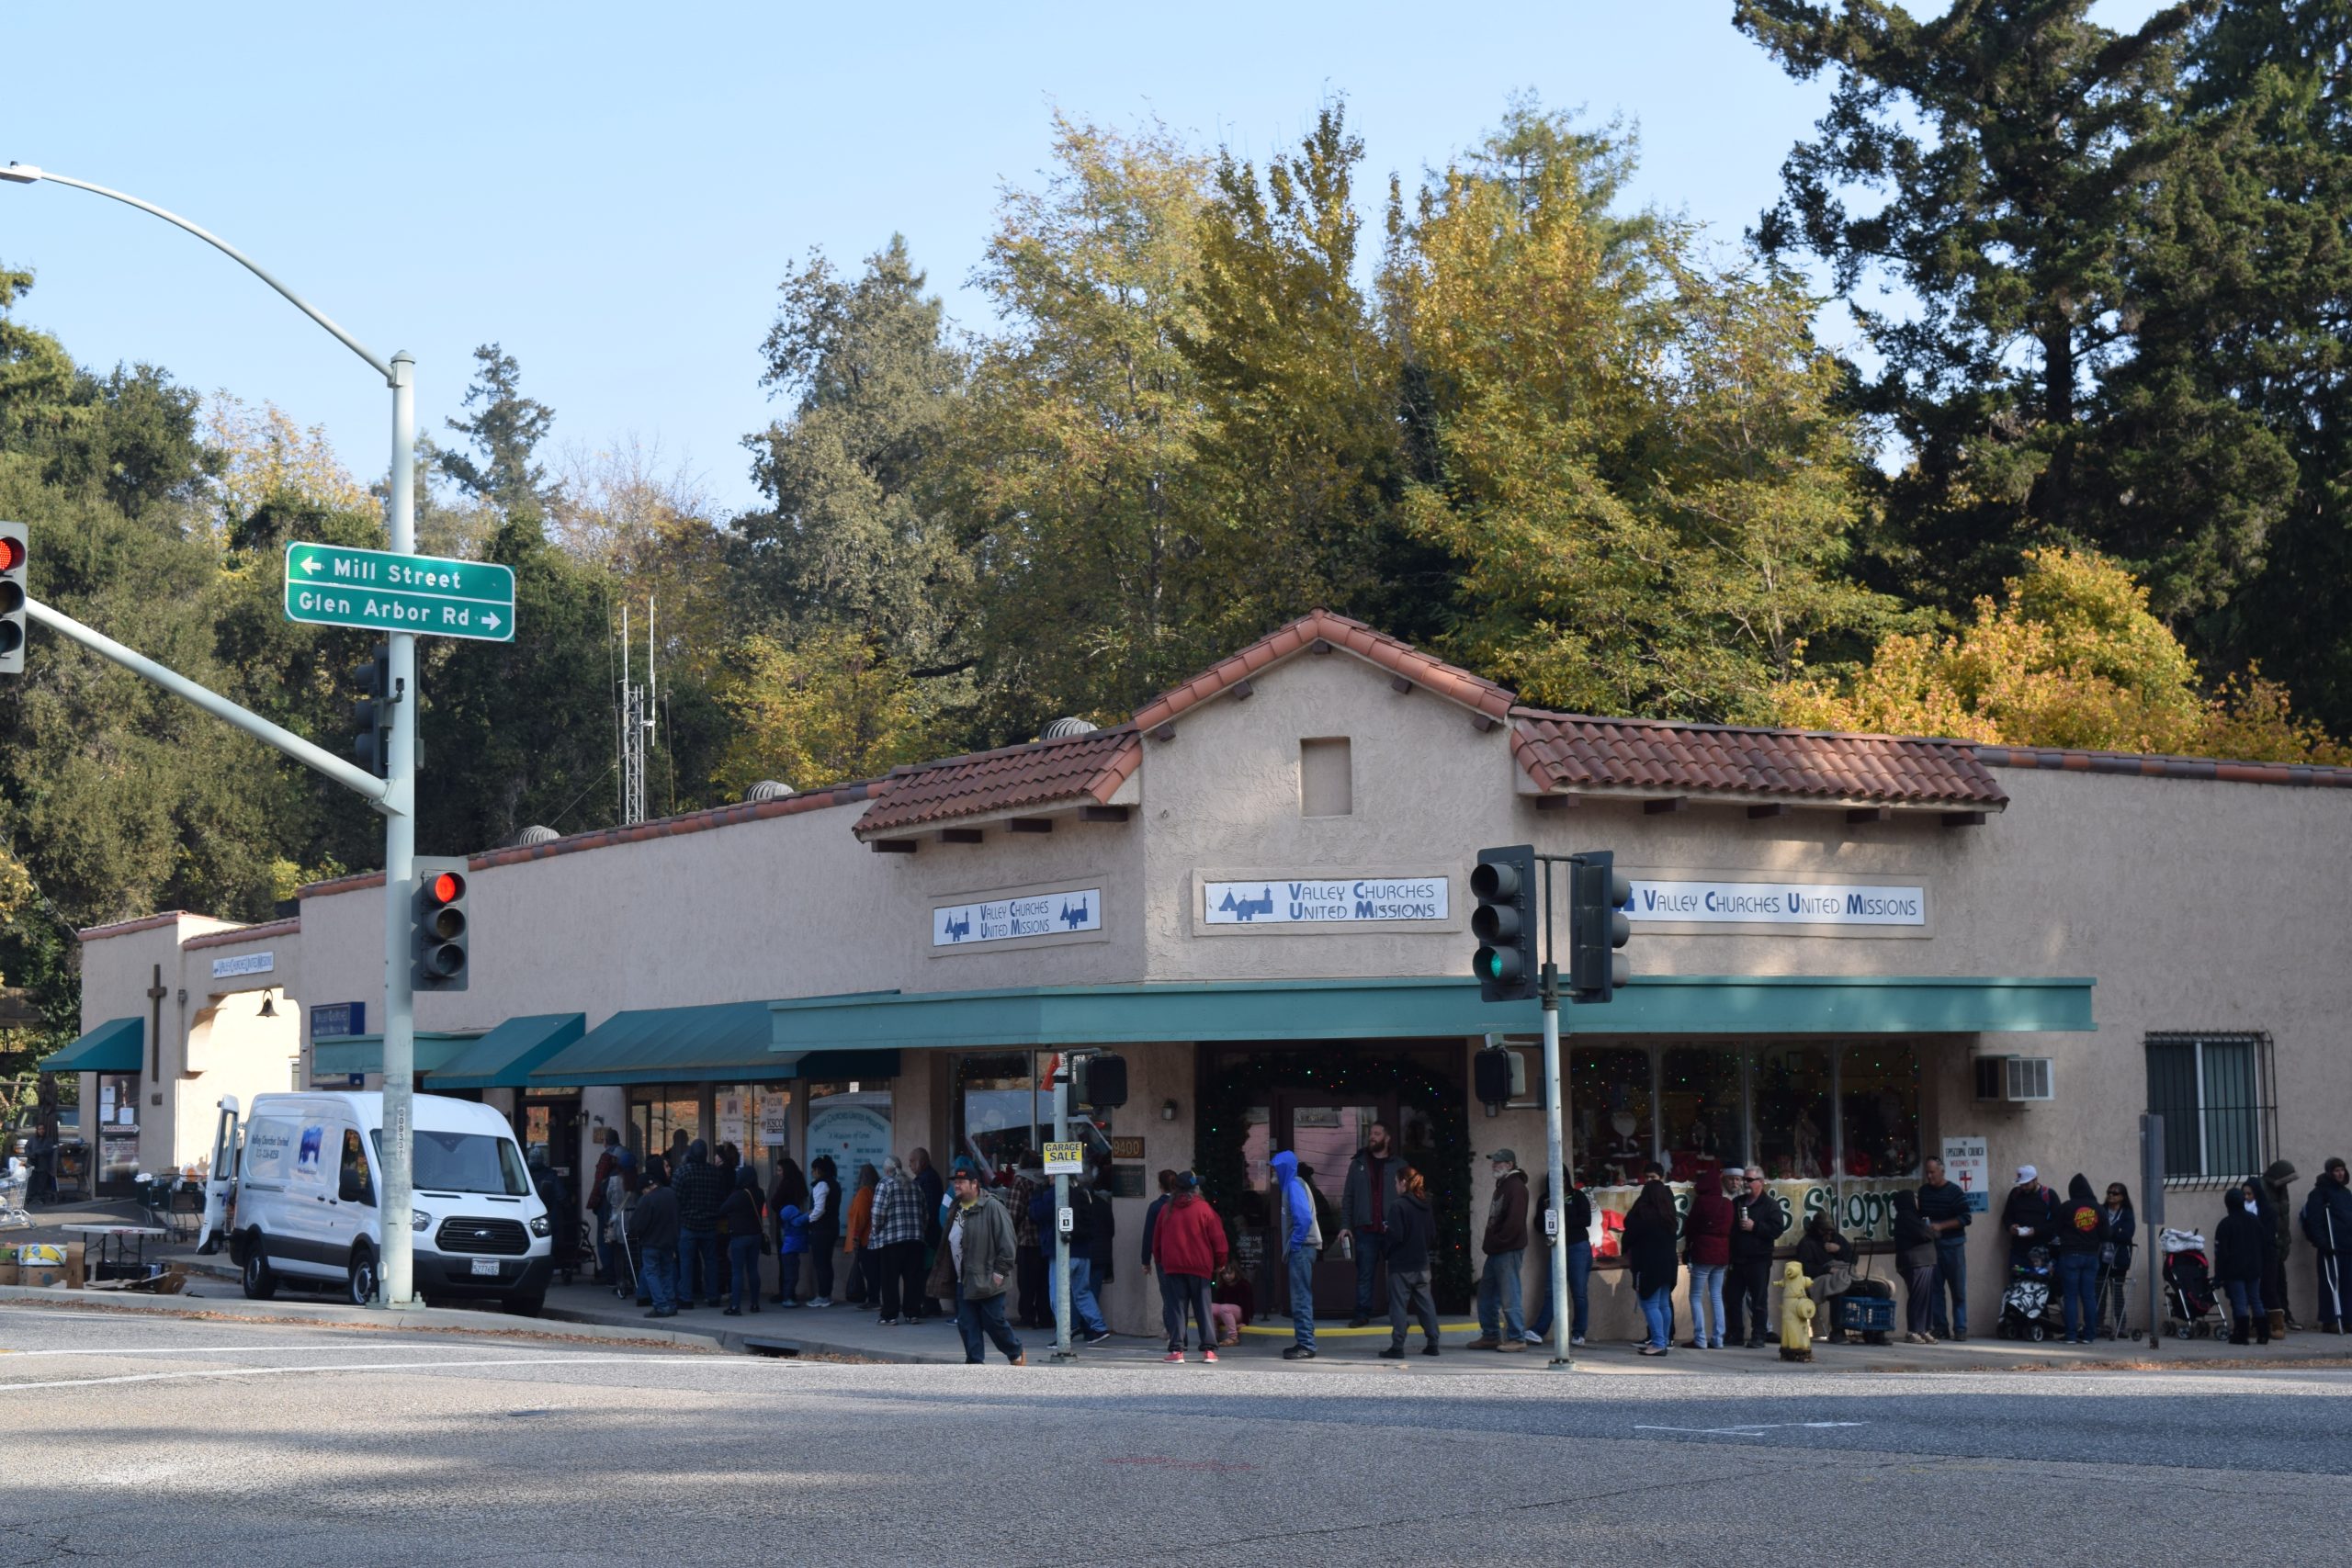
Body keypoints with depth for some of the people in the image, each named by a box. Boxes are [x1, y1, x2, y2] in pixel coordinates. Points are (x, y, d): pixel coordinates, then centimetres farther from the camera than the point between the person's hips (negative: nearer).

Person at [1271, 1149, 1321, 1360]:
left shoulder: (1294, 1186, -12)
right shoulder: (1290, 1185, 17)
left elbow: (1304, 1218, -22)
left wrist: (1293, 1246, -17)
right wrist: (1289, 1248, 15)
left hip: (1301, 1249, -10)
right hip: (1300, 1249, 10)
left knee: (1301, 1298, -9)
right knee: (1301, 1297, 13)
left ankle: (1306, 1346, -9)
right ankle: (1303, 1342, 17)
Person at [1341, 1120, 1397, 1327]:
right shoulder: (1358, 1164, 9)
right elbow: (1348, 1197, 9)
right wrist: (1345, 1225, 0)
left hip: (1392, 1230, -1)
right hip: (1366, 1230, 1)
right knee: (1364, 1274, 3)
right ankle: (1362, 1314, 7)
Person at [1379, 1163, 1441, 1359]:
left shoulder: (1398, 1206, -15)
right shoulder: (1425, 1206, 7)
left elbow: (1395, 1236, -19)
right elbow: (1433, 1234, 10)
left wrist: (1385, 1234, 0)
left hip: (1401, 1264, -6)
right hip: (1422, 1263, 6)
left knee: (1399, 1305, -2)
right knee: (1426, 1303, 12)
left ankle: (1397, 1347, -3)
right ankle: (1432, 1343, 14)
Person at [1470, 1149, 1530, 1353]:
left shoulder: (1516, 1187, -13)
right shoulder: (1502, 1186, 18)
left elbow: (1514, 1222, -22)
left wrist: (1495, 1243, -17)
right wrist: (1489, 1242, 11)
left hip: (1509, 1251, -10)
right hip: (1496, 1251, 10)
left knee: (1509, 1297, -8)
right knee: (1486, 1294, 13)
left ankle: (1517, 1338, -3)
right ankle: (1490, 1335, 20)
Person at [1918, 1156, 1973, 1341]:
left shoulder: (1954, 1192, -6)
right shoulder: (1923, 1191, 8)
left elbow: (1966, 1218, -11)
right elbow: (1918, 1214, 18)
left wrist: (1940, 1226, -18)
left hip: (1952, 1244, -4)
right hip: (1930, 1245, 4)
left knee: (1958, 1289, -1)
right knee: (1935, 1288, 3)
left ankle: (1960, 1329, 1)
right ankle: (1940, 1327, 8)